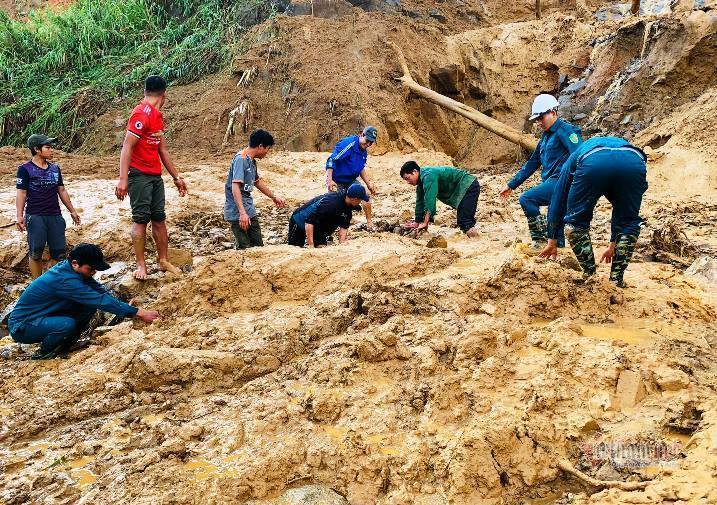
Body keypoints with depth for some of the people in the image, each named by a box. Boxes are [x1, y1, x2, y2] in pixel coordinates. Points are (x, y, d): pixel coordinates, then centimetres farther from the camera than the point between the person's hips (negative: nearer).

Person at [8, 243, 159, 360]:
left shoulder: (69, 268, -4)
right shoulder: (64, 280, -30)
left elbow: (100, 291, -3)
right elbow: (100, 300, -32)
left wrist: (131, 311, -14)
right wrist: (138, 313, -31)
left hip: (43, 317, 9)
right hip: (22, 327, -9)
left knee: (90, 305, -6)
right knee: (67, 324, -36)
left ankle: (62, 347, 8)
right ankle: (42, 356, -6)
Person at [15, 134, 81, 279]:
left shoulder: (55, 168, 12)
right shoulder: (25, 169, -3)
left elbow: (62, 191, 18)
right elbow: (21, 193, -6)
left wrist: (72, 211, 19)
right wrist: (20, 216, -15)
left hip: (55, 216, 5)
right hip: (35, 217, -5)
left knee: (59, 253, 3)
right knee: (36, 253, 0)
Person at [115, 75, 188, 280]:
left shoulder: (158, 116, 14)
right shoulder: (142, 113, -14)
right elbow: (127, 146, -19)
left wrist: (176, 177, 23)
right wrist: (123, 179, -25)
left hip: (156, 176, 8)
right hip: (139, 175, -8)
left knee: (159, 218, 9)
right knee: (141, 219, -5)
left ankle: (163, 261, 16)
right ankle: (141, 265, 1)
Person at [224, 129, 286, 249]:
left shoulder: (252, 161, 13)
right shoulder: (241, 159, -16)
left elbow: (257, 181, 29)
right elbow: (235, 186, -24)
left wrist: (274, 197, 38)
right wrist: (242, 213, -30)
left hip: (250, 211, 10)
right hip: (238, 213, -10)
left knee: (258, 246, 9)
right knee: (244, 248, -10)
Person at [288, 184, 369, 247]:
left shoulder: (349, 207, -11)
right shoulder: (330, 202, -37)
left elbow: (344, 227, -2)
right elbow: (309, 222, -37)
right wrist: (311, 245, -38)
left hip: (319, 228, 7)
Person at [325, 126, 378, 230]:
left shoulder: (364, 152, 3)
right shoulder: (348, 143, -24)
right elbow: (332, 160, -30)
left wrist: (369, 183, 11)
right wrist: (329, 180, -36)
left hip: (351, 180, 7)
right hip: (337, 181, -7)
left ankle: (369, 222, 8)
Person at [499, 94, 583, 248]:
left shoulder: (566, 130, -7)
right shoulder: (546, 136, 21)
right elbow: (532, 163, 26)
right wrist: (511, 185, 25)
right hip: (552, 183, 9)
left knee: (526, 199, -18)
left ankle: (540, 239, -16)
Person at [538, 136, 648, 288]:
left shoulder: (575, 157, 43)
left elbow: (557, 202, 40)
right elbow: (621, 209, 51)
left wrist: (552, 241, 48)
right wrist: (613, 245, 60)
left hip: (592, 162, -2)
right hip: (634, 162, 2)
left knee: (576, 221, 20)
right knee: (629, 222, 26)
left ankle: (590, 277, 18)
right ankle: (617, 280, 23)